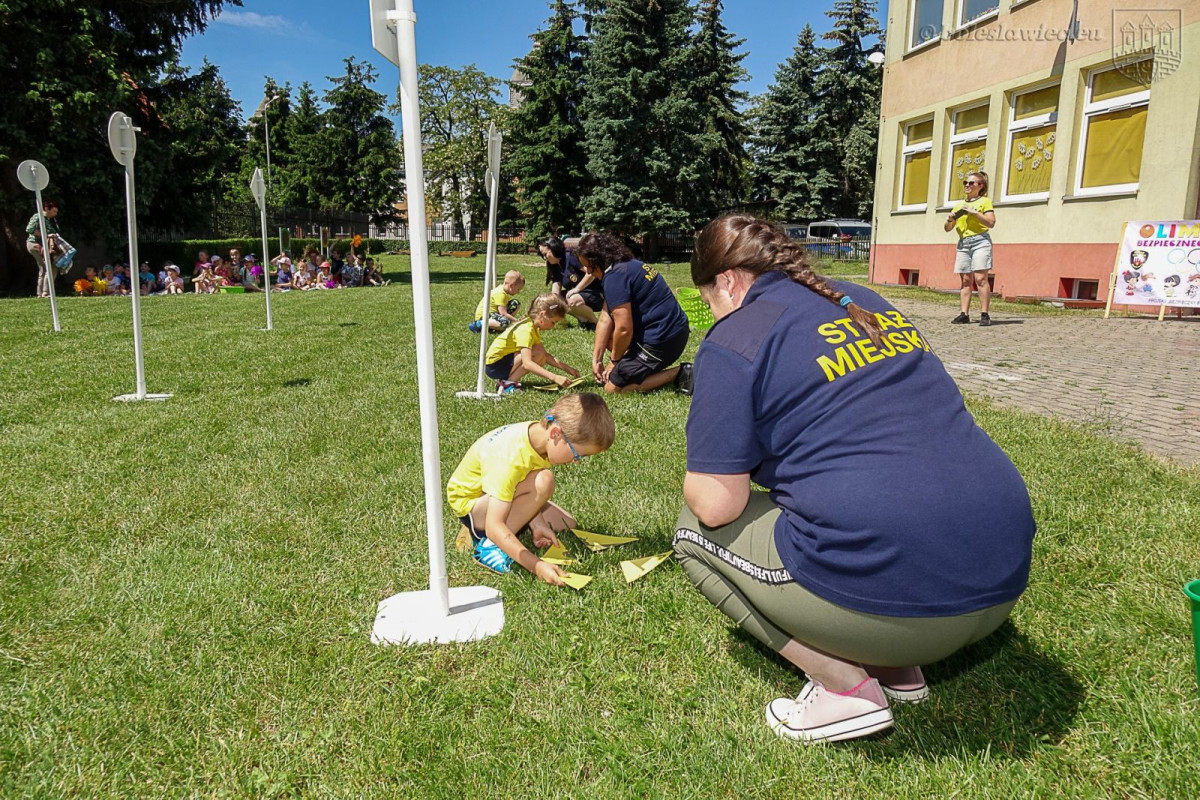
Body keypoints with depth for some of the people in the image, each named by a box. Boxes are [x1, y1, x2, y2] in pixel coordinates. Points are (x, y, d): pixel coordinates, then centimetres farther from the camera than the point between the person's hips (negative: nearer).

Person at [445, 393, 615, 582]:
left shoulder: (541, 431, -15)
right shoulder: (509, 458, -38)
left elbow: (529, 495, -5)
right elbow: (494, 527, -39)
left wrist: (537, 524, -21)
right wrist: (536, 565, -44)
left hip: (502, 498, 9)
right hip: (469, 502, -9)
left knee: (566, 526, 4)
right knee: (542, 481, -32)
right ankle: (490, 544, -18)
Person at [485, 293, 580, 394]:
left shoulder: (534, 327, 5)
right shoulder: (526, 330, -25)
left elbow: (545, 355, 8)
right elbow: (527, 363, -35)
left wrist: (567, 368, -1)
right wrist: (554, 378, -39)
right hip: (493, 365, -10)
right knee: (538, 354, -22)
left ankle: (505, 378, 3)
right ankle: (508, 383, -14)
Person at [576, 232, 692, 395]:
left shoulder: (615, 276, -18)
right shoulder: (629, 265, 14)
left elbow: (624, 329, -22)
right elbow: (605, 320, 11)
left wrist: (614, 360, -4)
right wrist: (596, 359, 12)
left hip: (661, 341, -10)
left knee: (612, 388, -2)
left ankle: (678, 374, -4)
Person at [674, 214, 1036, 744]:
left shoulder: (734, 340, -6)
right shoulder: (871, 303, 18)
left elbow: (716, 504, -9)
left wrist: (698, 482, 15)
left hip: (893, 597, -8)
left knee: (697, 530, 11)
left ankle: (845, 685, 3)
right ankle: (898, 666, 20)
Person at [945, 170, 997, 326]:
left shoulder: (984, 201, 6)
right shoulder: (959, 205, 21)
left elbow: (991, 223, -7)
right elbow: (947, 228, 19)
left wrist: (974, 212, -13)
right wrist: (950, 219, -2)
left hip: (980, 241, -5)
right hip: (963, 243, 5)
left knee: (980, 278, -12)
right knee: (965, 280, 1)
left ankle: (984, 315, -13)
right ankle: (964, 314, -1)